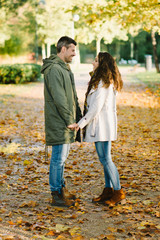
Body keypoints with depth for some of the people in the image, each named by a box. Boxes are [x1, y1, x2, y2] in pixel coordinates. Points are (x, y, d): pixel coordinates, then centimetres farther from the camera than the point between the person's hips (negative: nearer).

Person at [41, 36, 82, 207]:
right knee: (59, 158, -4)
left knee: (62, 157, 17)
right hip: (58, 122, -10)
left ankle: (61, 188, 28)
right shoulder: (54, 69, -16)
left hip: (66, 122, 10)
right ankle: (56, 194, 6)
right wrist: (69, 120, -17)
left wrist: (77, 115, 15)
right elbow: (59, 98, -21)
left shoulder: (64, 68, 17)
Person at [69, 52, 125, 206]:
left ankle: (118, 192, 3)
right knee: (105, 158, 13)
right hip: (104, 124, 10)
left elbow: (96, 107, -19)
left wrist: (81, 123, -15)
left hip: (102, 124, -10)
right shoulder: (108, 81, 15)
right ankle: (108, 190, 20)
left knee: (105, 158, -5)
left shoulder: (102, 82, -15)